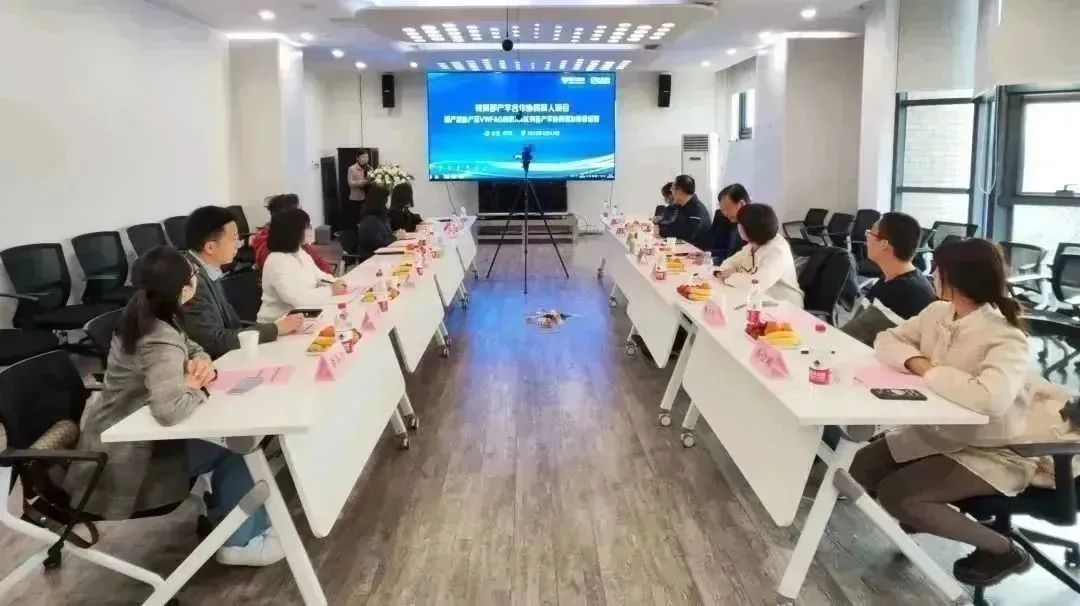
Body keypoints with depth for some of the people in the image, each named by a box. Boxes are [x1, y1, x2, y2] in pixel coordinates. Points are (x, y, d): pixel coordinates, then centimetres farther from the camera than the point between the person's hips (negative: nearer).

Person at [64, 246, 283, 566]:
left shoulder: (143, 318, -2)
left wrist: (202, 363, -9)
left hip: (120, 433, 9)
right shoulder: (161, 343, -31)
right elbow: (171, 409, -46)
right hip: (122, 460, -9)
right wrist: (195, 386, -24)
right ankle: (239, 540, 9)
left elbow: (190, 348, 15)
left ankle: (224, 514, 22)